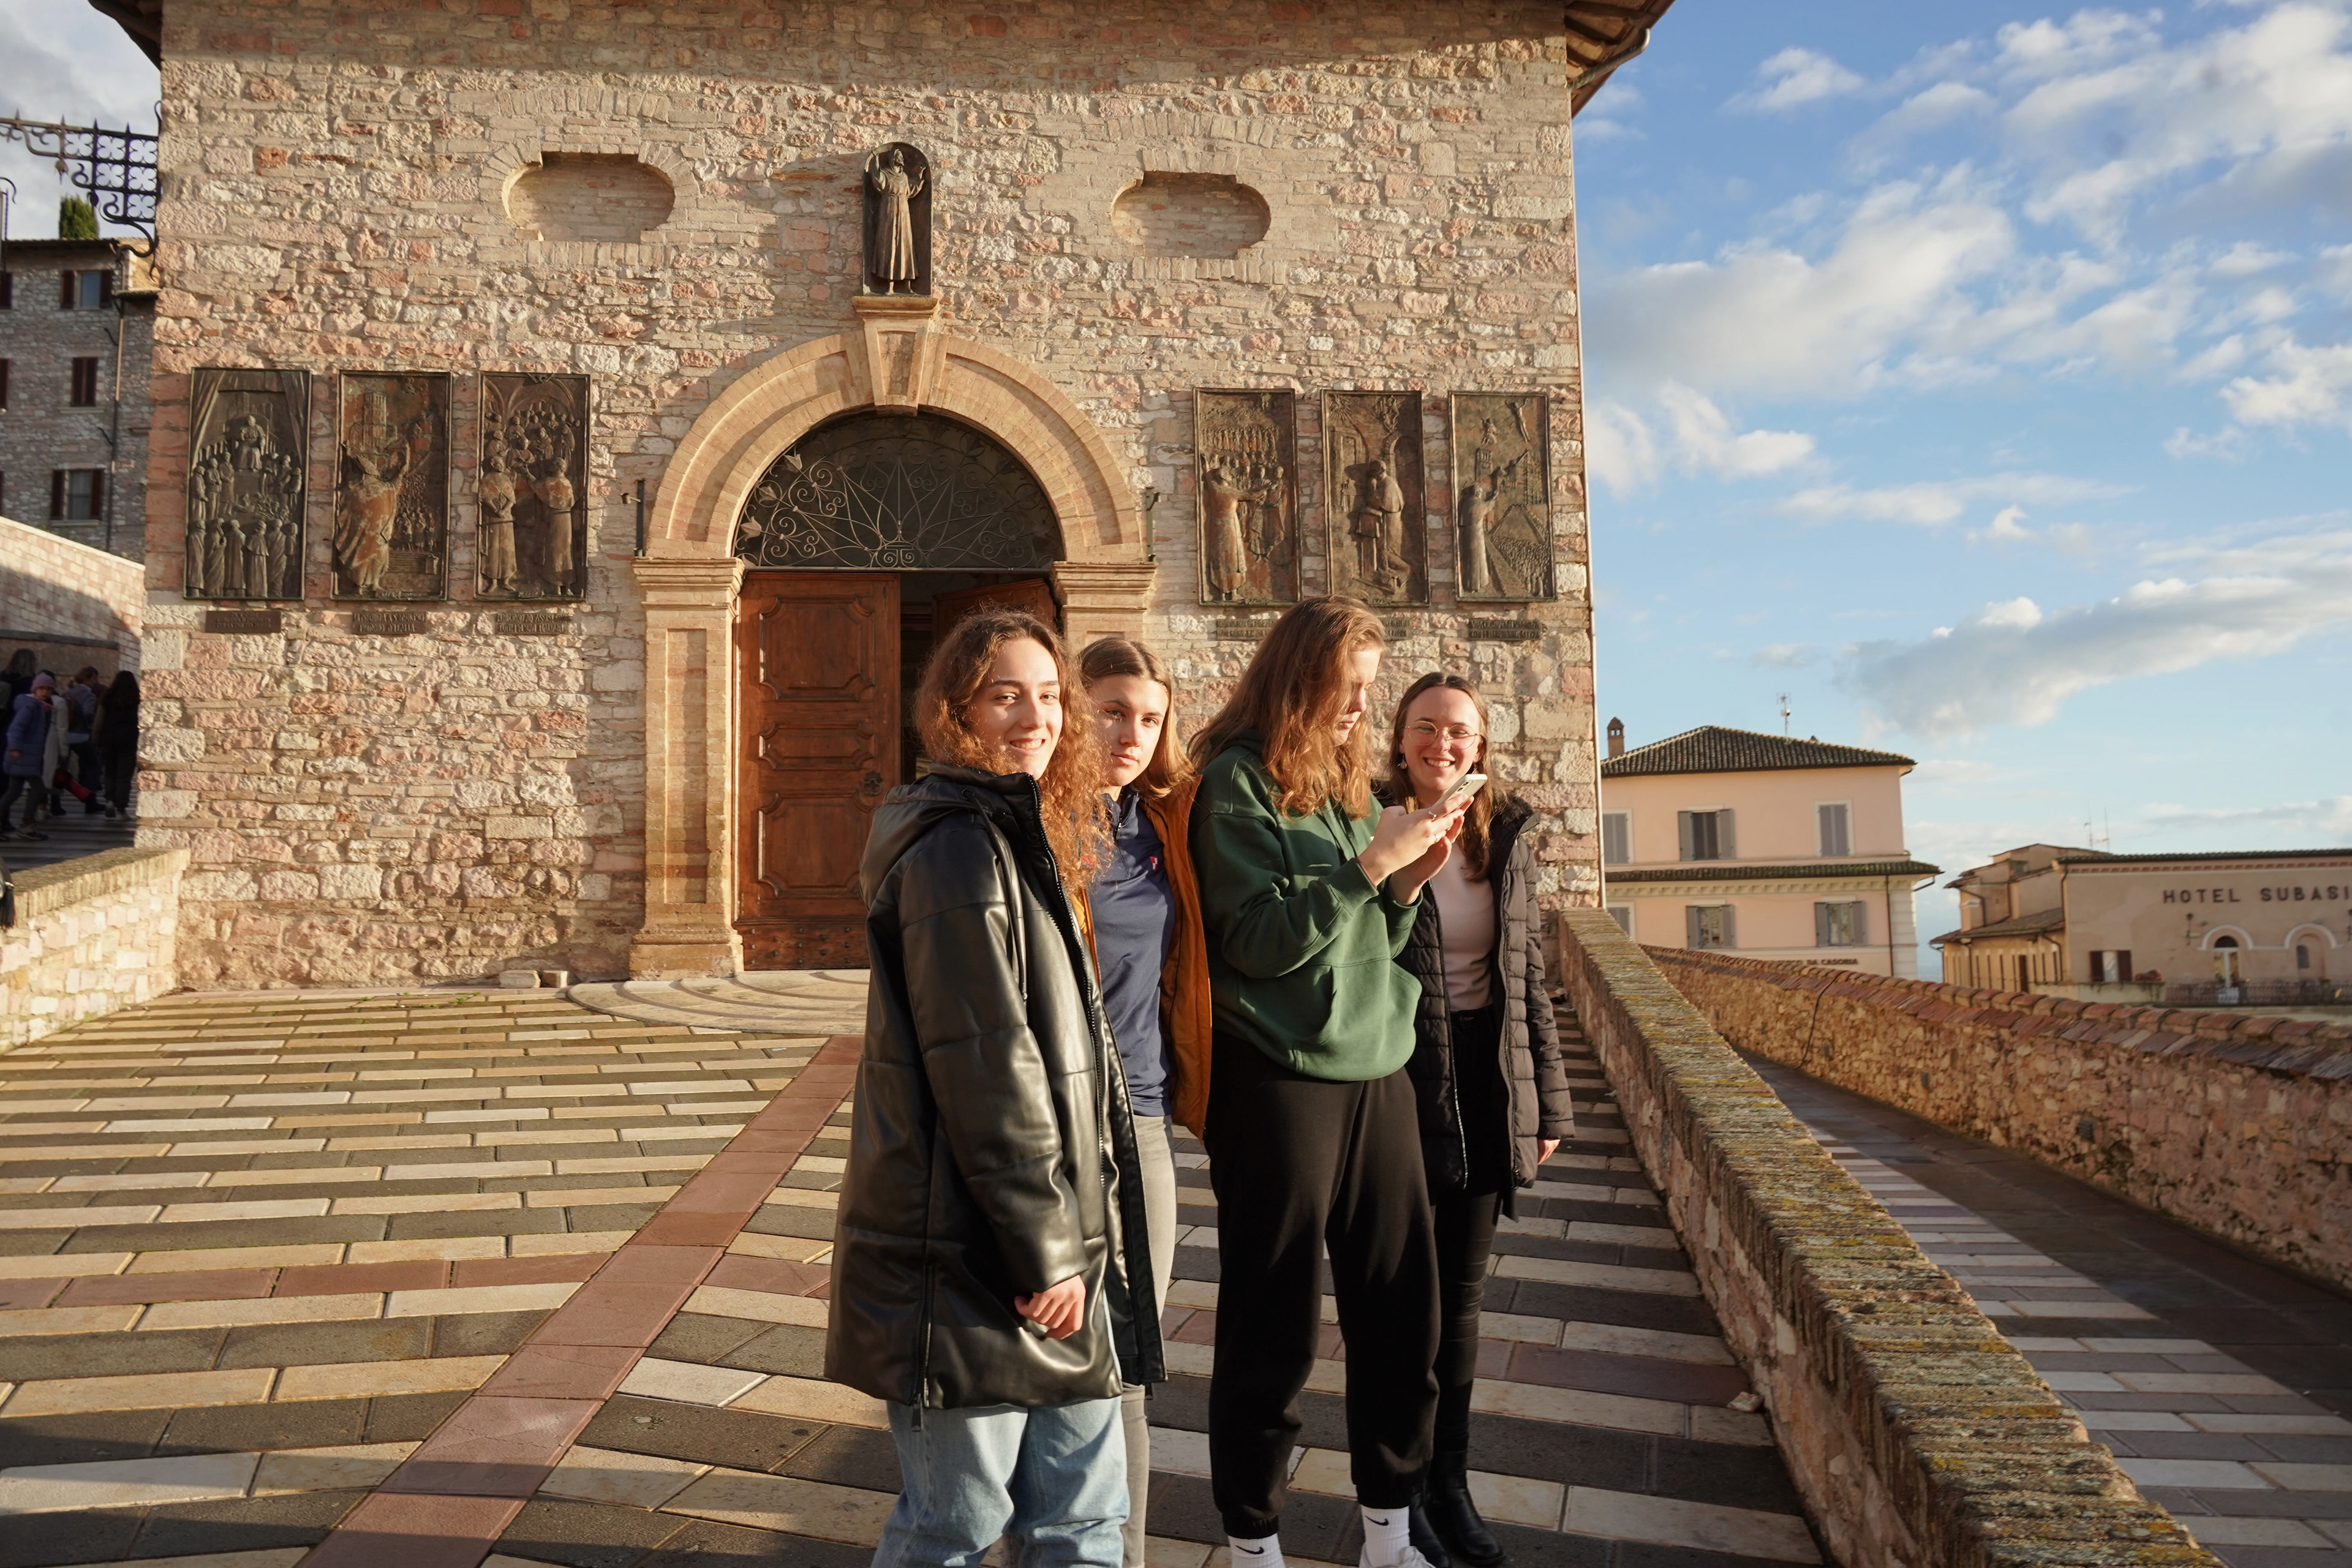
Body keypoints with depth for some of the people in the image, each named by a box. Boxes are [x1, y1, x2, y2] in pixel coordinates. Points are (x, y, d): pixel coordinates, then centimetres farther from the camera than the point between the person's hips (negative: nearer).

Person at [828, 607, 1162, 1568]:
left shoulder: (1020, 839, 14)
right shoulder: (958, 849, -17)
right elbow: (985, 1071, -21)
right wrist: (1046, 1250, -17)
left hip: (1058, 1249, 9)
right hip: (973, 1261, -9)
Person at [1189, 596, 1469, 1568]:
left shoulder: (1352, 783, 13)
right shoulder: (1240, 782, -8)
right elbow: (1258, 940, -15)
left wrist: (1409, 883, -2)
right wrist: (1372, 860, -18)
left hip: (1378, 1070, 7)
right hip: (1280, 1078, -6)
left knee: (1402, 1306, 10)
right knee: (1274, 1323, 4)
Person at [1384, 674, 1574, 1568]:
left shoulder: (1507, 839, 5)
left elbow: (1529, 976, 9)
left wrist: (1547, 1099, 10)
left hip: (1488, 1089, 4)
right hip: (1400, 1084, -4)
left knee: (1461, 1293, 15)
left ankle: (1450, 1479, 31)